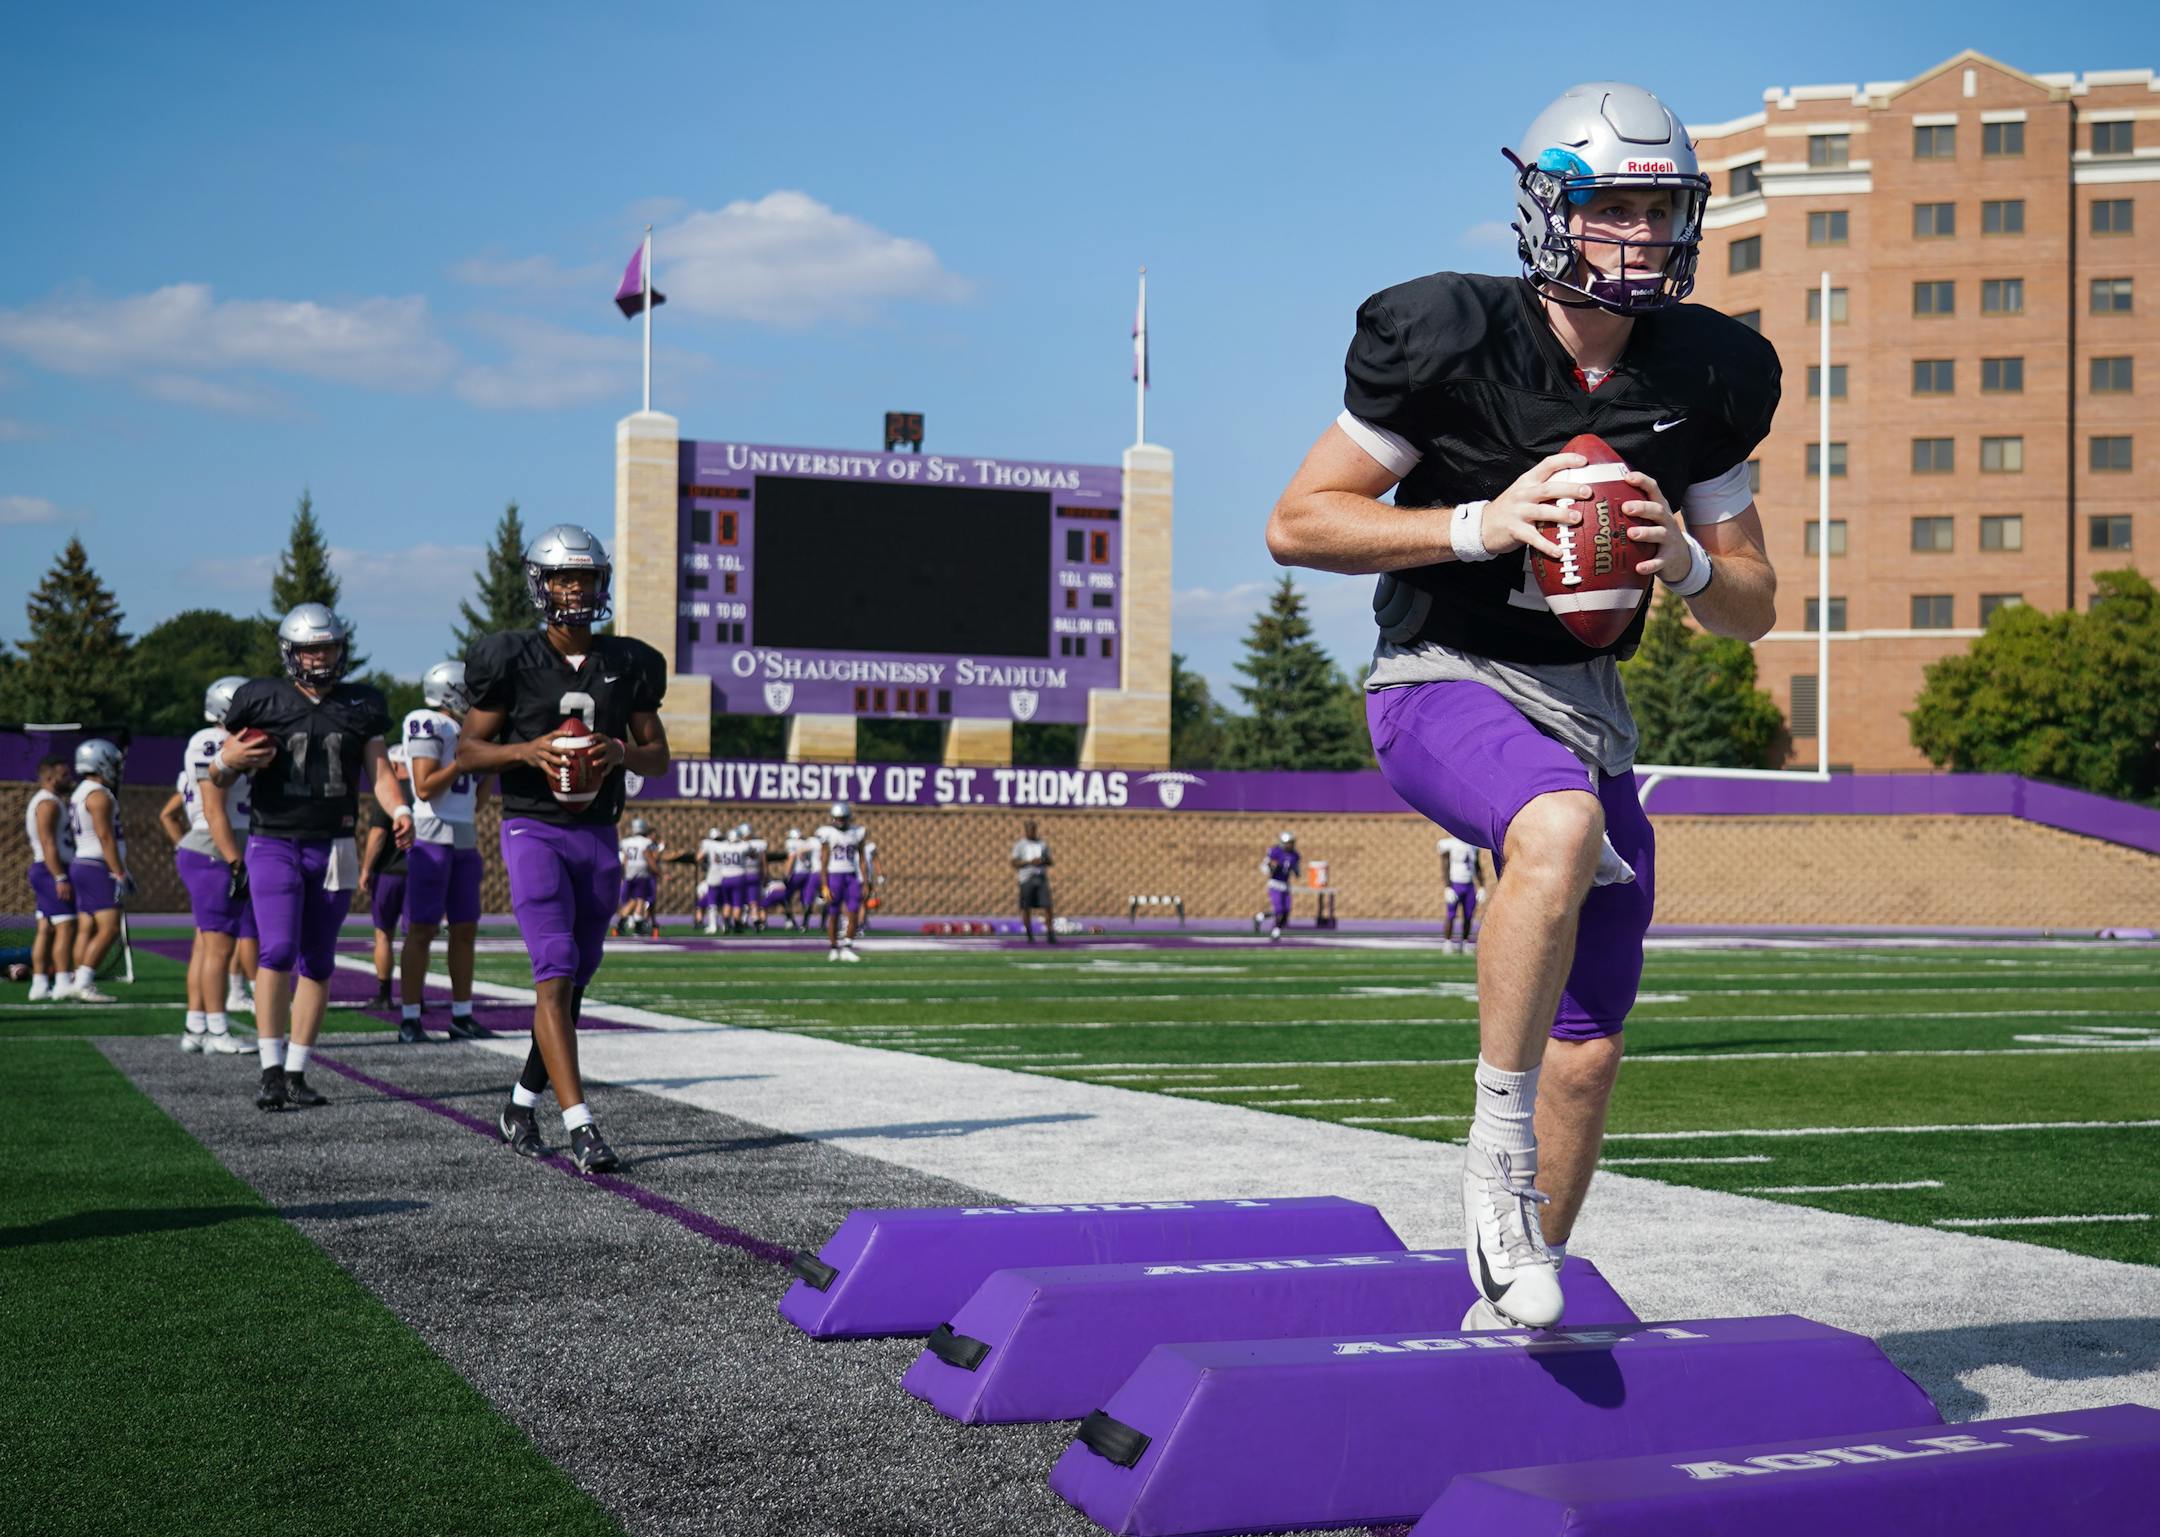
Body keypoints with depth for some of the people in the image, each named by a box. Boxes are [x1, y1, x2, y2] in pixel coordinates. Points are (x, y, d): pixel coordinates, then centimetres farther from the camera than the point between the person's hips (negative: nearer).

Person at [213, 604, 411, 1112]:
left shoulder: (361, 706, 7)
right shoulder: (262, 700, -1)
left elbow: (379, 770, 7)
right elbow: (219, 776, 6)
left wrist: (400, 811, -11)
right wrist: (228, 760, -17)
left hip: (333, 848, 3)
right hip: (274, 845, -3)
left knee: (317, 964, 5)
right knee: (278, 951, -17)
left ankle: (296, 1074, 11)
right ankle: (271, 1071, -14)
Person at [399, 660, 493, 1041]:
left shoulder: (463, 733, 18)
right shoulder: (428, 726, -8)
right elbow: (425, 788, -17)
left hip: (464, 841, 9)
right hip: (432, 837, -9)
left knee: (465, 929, 9)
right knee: (422, 929, -7)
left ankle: (462, 1016, 15)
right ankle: (409, 1019, -4)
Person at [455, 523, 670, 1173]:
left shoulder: (627, 664, 7)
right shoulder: (512, 660, -4)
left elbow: (658, 755, 12)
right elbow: (467, 751, 0)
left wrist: (622, 754, -10)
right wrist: (526, 750, -18)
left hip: (598, 837, 5)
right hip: (534, 831, -4)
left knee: (574, 982, 11)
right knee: (556, 973, -17)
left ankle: (520, 1106, 30)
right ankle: (581, 1126, -23)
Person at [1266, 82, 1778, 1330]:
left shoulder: (1704, 379, 2)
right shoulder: (1450, 339, -11)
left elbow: (1753, 610, 8)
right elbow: (1298, 523, -9)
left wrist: (1684, 560, -14)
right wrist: (1481, 525, -20)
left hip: (1585, 699, 5)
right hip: (1444, 681, -5)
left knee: (1588, 1048, 5)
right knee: (1561, 826, -39)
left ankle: (1508, 1313, 24)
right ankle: (1499, 1152, -23)